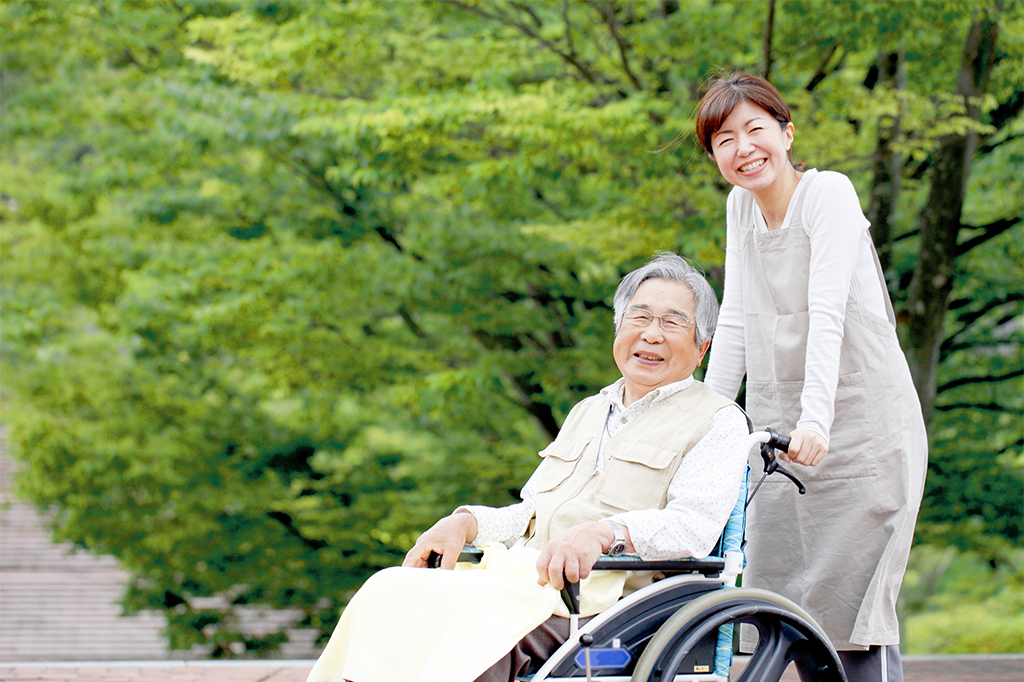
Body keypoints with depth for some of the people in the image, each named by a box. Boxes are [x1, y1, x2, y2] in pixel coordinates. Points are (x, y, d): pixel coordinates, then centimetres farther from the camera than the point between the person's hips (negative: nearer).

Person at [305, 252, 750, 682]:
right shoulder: (590, 412, 30)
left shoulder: (718, 423, 6)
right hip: (526, 585, 7)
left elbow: (693, 528, -10)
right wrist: (466, 523, 7)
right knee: (388, 592, -19)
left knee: (464, 631, -32)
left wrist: (602, 532, -27)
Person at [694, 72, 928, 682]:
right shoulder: (741, 206, 9)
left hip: (862, 424, -6)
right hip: (781, 433, 6)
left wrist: (815, 419, -33)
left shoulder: (829, 193, -10)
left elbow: (826, 314, -22)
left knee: (851, 606, -10)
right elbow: (734, 321, 10)